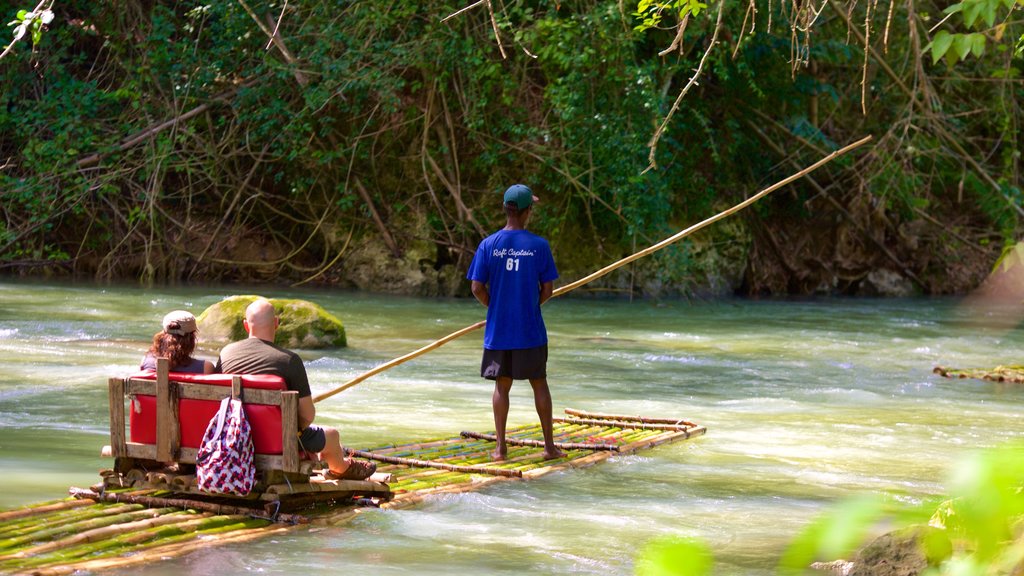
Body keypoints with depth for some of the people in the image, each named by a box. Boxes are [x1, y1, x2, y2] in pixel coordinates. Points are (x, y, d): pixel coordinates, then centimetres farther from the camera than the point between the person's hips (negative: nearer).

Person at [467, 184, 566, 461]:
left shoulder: (488, 245, -4)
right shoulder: (539, 245, -7)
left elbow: (477, 288, -5)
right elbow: (547, 290, -4)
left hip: (498, 331, 1)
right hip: (531, 331, -1)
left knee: (502, 385, 9)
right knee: (539, 384, 10)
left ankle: (500, 447, 9)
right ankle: (549, 446, 13)